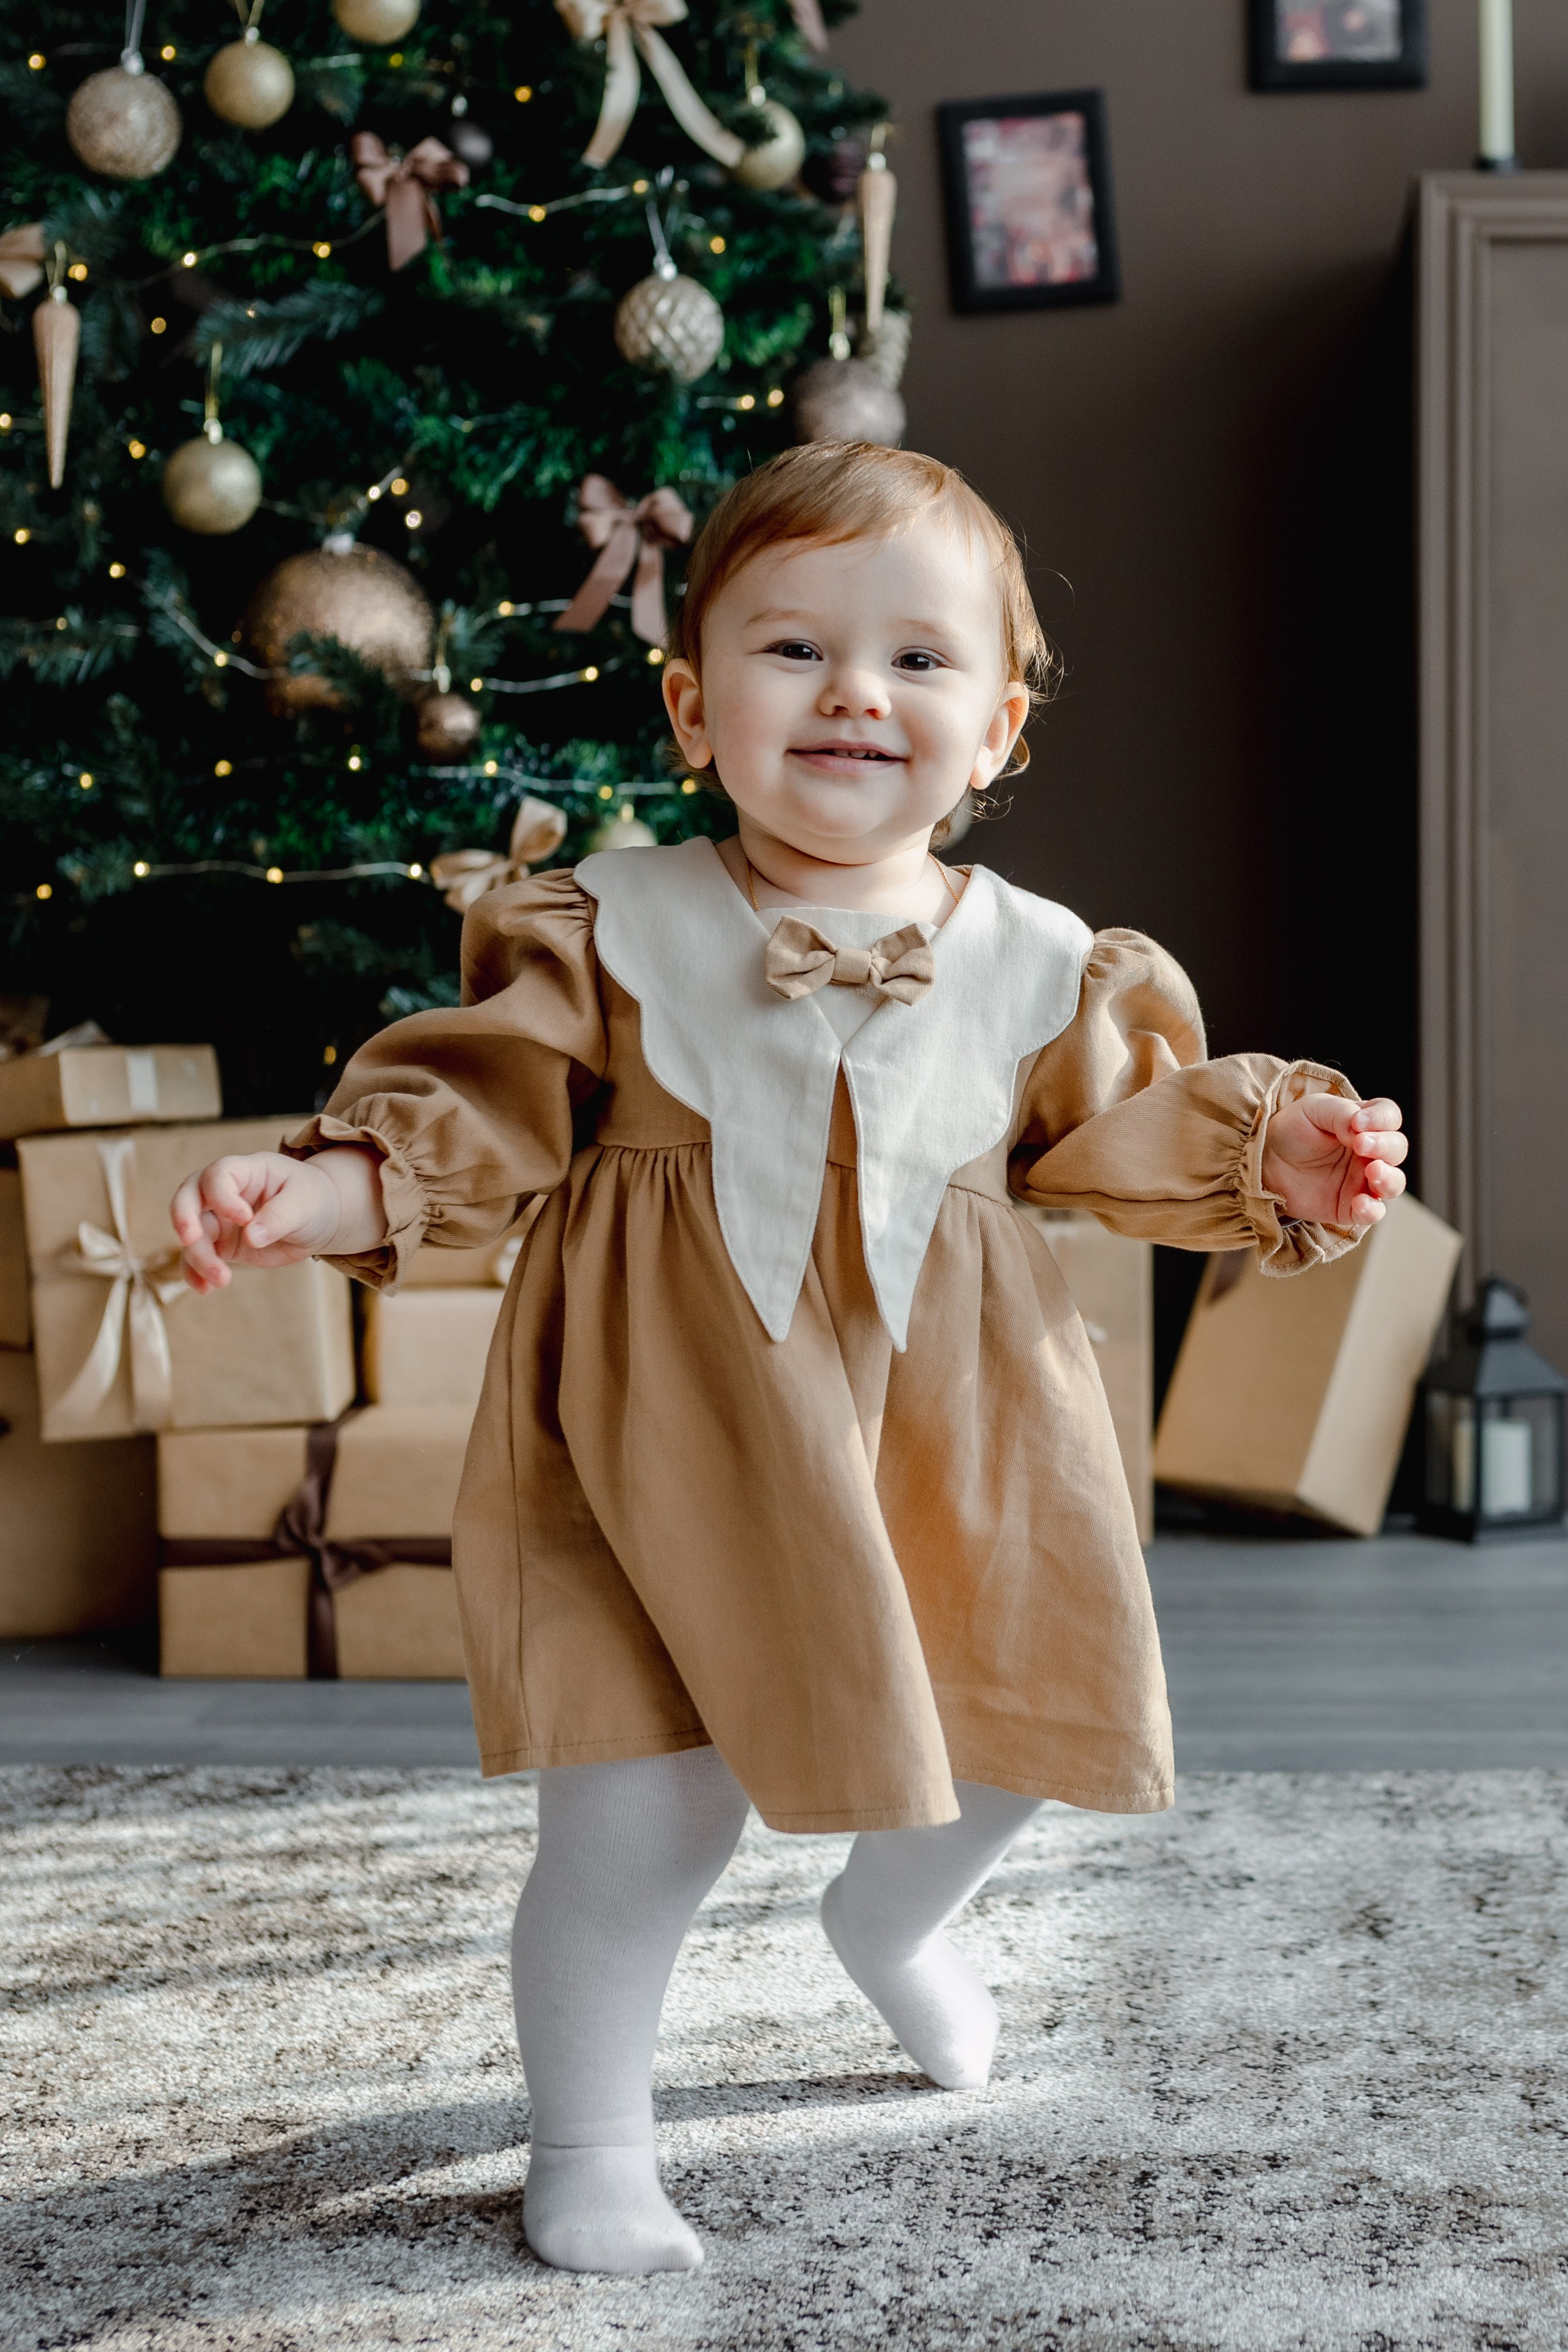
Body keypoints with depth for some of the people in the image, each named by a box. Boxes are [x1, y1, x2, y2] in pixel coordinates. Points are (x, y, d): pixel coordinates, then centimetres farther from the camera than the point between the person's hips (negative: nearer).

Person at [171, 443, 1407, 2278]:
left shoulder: (1037, 960, 3)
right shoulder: (613, 930, -6)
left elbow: (1122, 1129, 12)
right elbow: (480, 1108, -5)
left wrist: (1271, 1153, -3)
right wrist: (325, 1187, -19)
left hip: (950, 1433, 4)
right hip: (671, 1437, -3)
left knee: (1009, 1743, 15)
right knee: (640, 1818, -7)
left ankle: (890, 1924, 52)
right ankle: (587, 2136, 19)